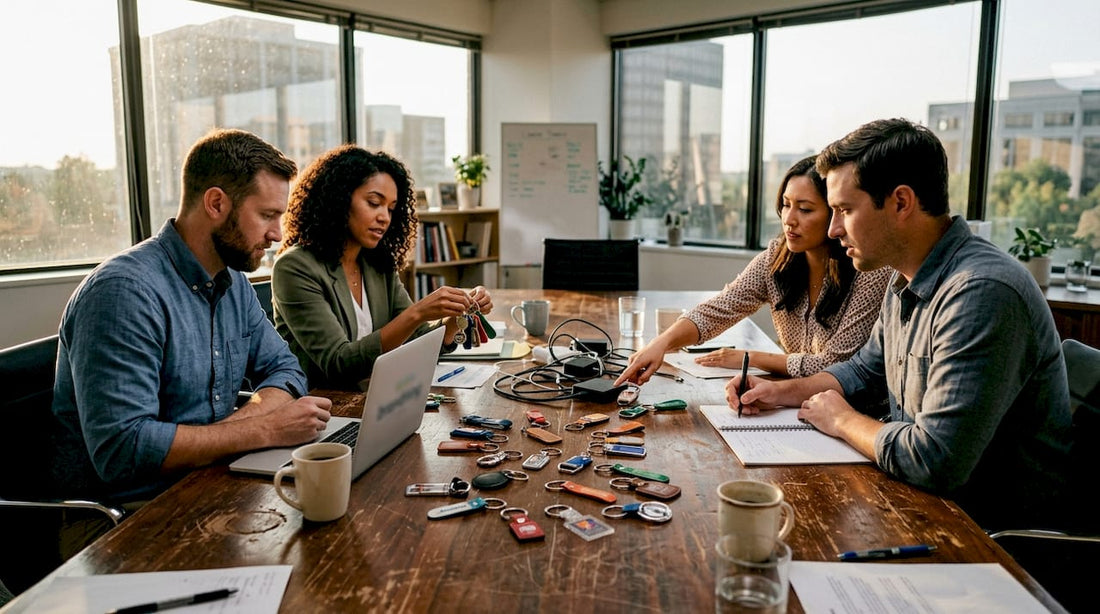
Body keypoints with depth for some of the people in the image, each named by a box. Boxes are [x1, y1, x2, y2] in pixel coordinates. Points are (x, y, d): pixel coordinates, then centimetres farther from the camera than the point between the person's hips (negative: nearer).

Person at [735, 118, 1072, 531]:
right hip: (927, 503, 8)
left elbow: (933, 462, -33)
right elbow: (866, 369, 21)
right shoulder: (907, 282, 4)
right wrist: (781, 392, 5)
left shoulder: (982, 294, -29)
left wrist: (843, 420, -14)